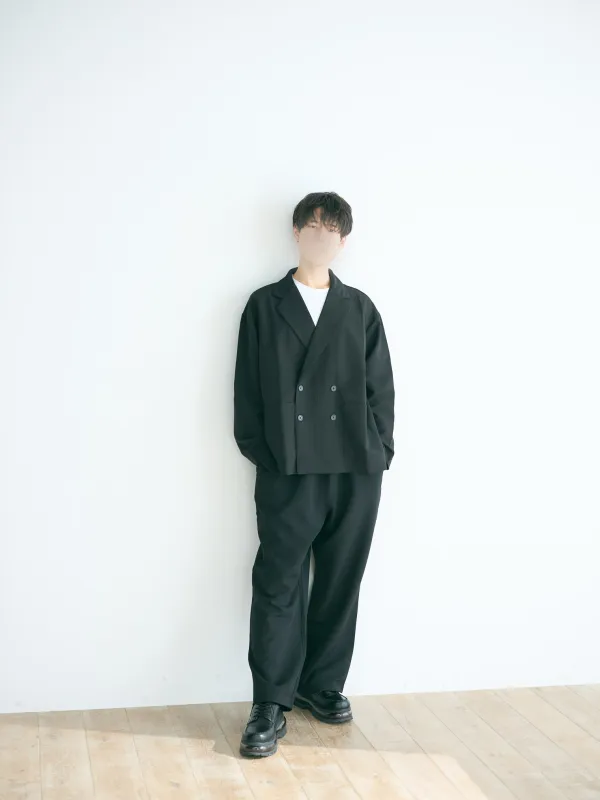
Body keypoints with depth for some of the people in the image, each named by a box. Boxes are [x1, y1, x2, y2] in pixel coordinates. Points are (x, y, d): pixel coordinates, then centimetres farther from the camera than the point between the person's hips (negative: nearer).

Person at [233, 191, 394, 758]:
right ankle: (271, 705, 7)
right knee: (279, 582, -2)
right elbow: (247, 388, 4)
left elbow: (381, 388, 9)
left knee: (340, 581, 10)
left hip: (356, 471, 2)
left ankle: (322, 685, 26)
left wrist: (378, 451, 1)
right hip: (287, 472, -2)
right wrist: (258, 452, -3)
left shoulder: (360, 309, 12)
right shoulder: (264, 305, 8)